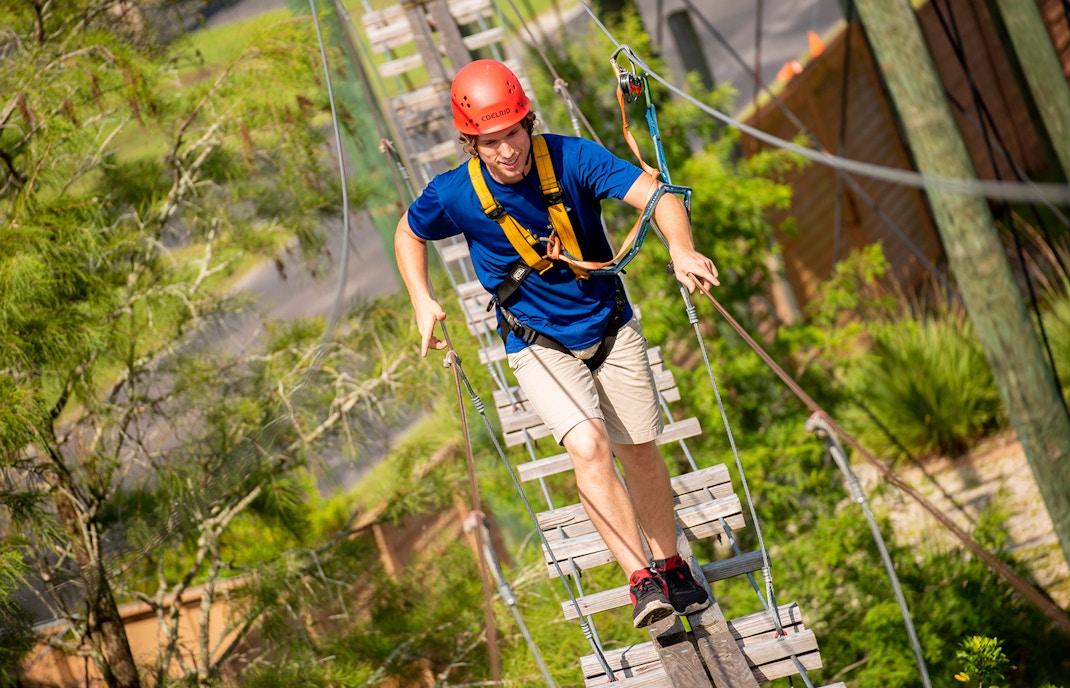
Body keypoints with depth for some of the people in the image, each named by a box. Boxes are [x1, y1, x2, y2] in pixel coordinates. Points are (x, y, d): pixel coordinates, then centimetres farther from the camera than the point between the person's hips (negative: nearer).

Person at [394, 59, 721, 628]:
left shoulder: (571, 158, -22)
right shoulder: (454, 195, -19)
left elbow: (654, 194, -31)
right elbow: (409, 233, 3)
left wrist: (681, 248, -51)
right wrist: (422, 302, -12)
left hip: (611, 328, 2)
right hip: (539, 344, -2)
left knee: (639, 452, 14)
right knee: (589, 447, -24)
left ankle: (671, 566, 35)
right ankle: (641, 580, -20)